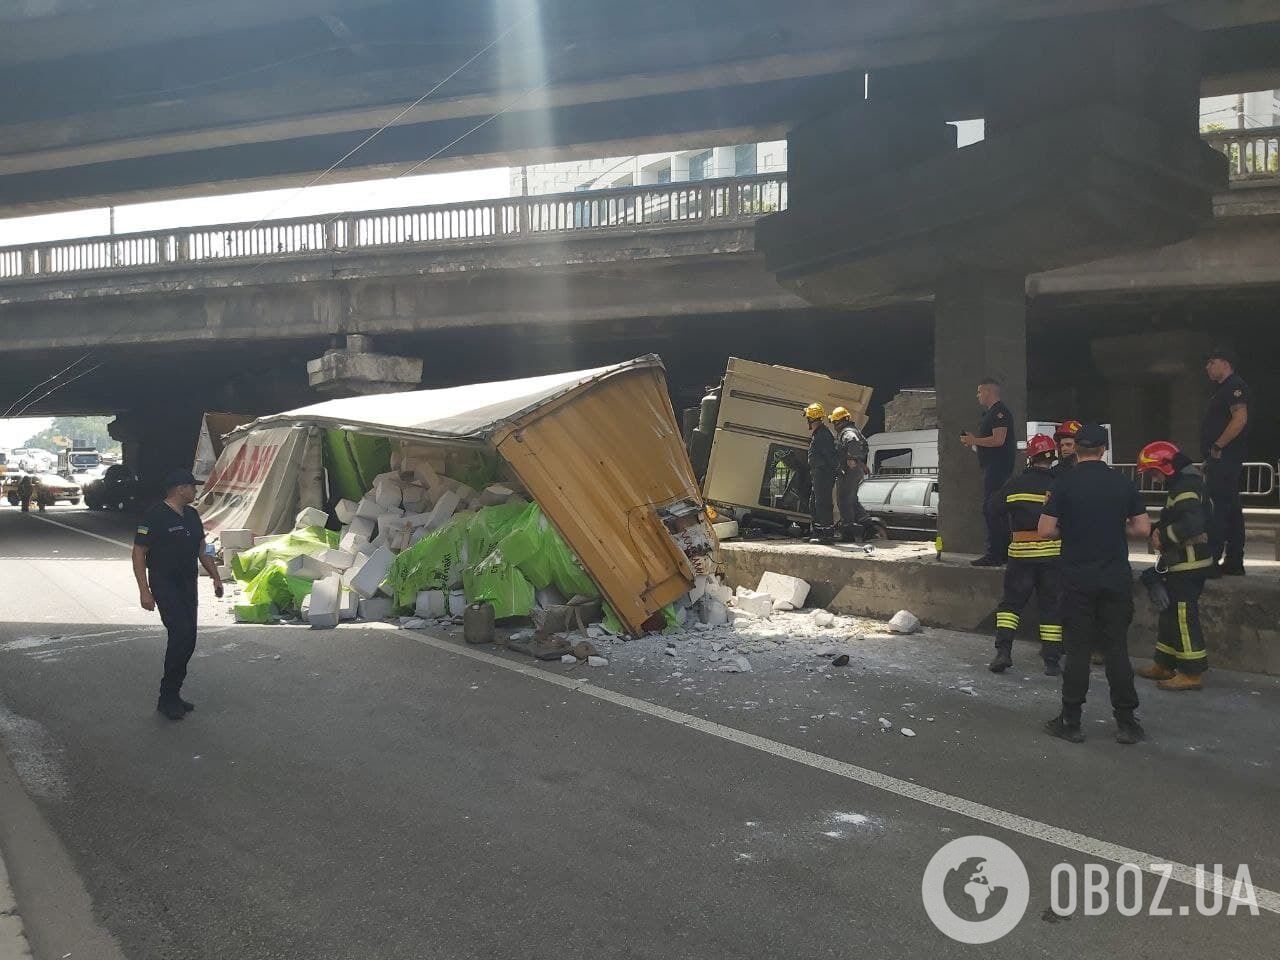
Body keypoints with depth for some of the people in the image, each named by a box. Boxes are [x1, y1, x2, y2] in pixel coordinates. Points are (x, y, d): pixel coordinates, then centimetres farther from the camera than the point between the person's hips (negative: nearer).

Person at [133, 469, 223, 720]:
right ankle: (167, 698, -8)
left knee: (187, 640, 7)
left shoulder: (191, 515, 12)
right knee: (181, 635, -18)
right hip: (165, 586, -8)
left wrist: (215, 577, 14)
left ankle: (172, 696, 17)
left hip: (188, 586, 8)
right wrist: (144, 591, -18)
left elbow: (202, 549, 22)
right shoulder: (155, 516, -12)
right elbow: (139, 554, -12)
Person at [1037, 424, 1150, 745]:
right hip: (1116, 580, 2)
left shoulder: (1065, 483, -8)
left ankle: (1071, 721, 9)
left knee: (1077, 649, 4)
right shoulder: (1122, 482, 0)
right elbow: (1143, 528, 2)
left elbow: (1045, 531, -11)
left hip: (1077, 580, -2)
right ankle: (1126, 722, 12)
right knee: (1117, 649, 8)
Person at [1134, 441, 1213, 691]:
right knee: (1170, 611, 16)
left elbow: (1192, 522, -29)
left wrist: (1163, 535, -17)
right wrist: (1160, 530, 4)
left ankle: (1192, 673, 0)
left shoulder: (1185, 486, -18)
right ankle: (1164, 665, 25)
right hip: (1181, 562, 11)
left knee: (1183, 615, -6)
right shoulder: (1182, 482, 16)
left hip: (1188, 562, -11)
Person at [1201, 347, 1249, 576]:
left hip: (1225, 458, -11)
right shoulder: (1224, 389, 22)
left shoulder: (1234, 386, -10)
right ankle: (1234, 563, 15)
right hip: (1223, 461, 11)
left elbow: (1240, 418, -23)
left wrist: (1217, 447, -20)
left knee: (1220, 509, -12)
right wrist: (1211, 457, 18)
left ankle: (1211, 561, -13)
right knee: (1231, 508, 11)